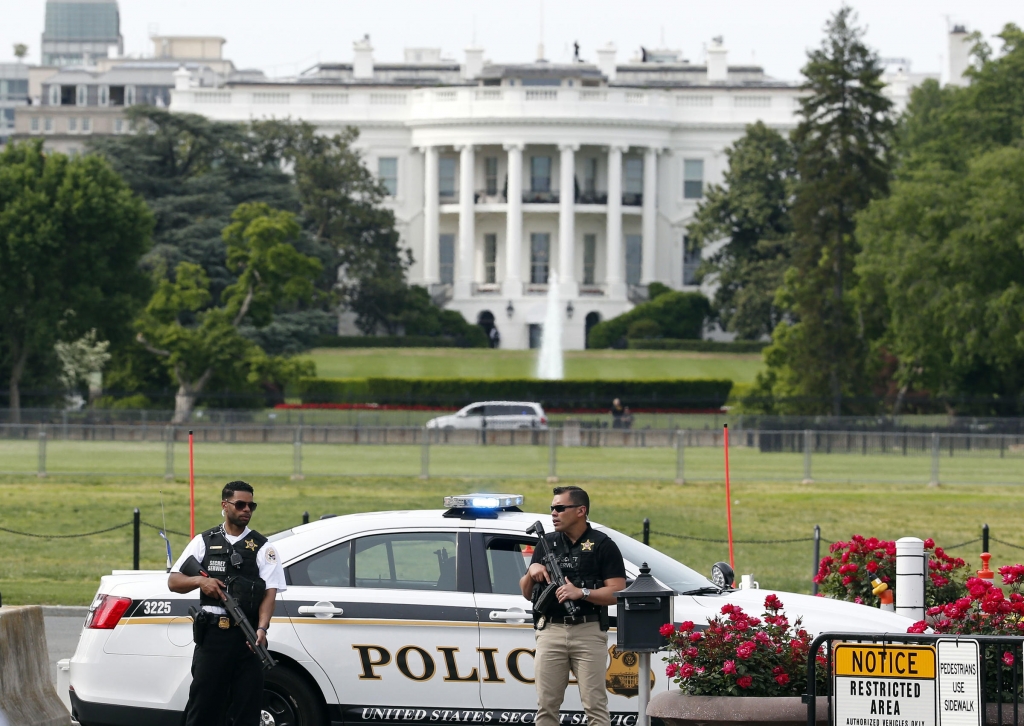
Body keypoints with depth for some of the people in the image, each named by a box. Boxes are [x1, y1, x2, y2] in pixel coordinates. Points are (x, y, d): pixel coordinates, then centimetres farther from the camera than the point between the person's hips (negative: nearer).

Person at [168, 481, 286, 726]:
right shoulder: (204, 542, 12)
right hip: (212, 636, 1)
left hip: (247, 639, -1)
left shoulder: (262, 547, 7)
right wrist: (200, 581, -10)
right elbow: (173, 581, 11)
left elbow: (270, 592, -3)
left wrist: (261, 628, -19)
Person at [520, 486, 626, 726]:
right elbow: (527, 593, 18)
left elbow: (617, 592, -7)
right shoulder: (547, 543, 16)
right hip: (551, 631, 5)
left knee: (594, 704, -6)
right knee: (546, 705, 3)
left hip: (588, 632, -5)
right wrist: (532, 572, -3)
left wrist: (581, 592, -18)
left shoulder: (603, 545, 0)